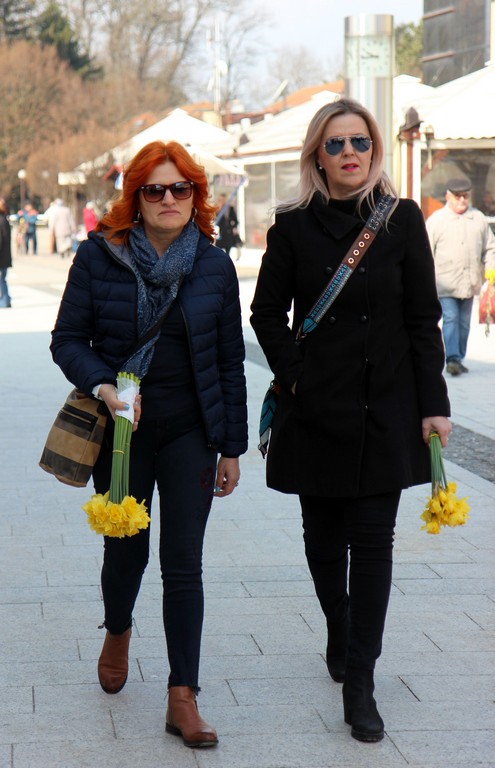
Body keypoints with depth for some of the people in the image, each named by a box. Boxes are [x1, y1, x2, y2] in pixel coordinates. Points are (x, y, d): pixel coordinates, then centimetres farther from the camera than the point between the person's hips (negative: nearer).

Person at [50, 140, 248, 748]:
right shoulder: (99, 255, -3)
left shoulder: (214, 266, 1)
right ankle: (117, 633, 45)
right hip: (120, 429, 0)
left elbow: (230, 362, 5)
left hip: (190, 431, 0)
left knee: (183, 564, -3)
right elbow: (67, 339, -1)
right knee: (125, 548, 12)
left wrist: (232, 447, 5)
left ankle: (183, 698, 2)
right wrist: (103, 386, -20)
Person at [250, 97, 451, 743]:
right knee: (324, 537, 11)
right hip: (317, 410, 1)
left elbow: (424, 319, 0)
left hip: (386, 410, -1)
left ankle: (360, 683, -1)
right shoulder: (294, 227, 1)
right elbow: (267, 313, 7)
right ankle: (340, 637, 35)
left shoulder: (402, 220, 0)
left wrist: (433, 403, -4)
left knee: (372, 540, -4)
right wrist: (294, 376, -5)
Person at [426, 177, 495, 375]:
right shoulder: (436, 220, 0)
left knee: (464, 322, 9)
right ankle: (452, 359, -20)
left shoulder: (478, 218, 10)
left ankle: (459, 359, 19)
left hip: (469, 283, 4)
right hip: (445, 283, -4)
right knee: (450, 319, -14)